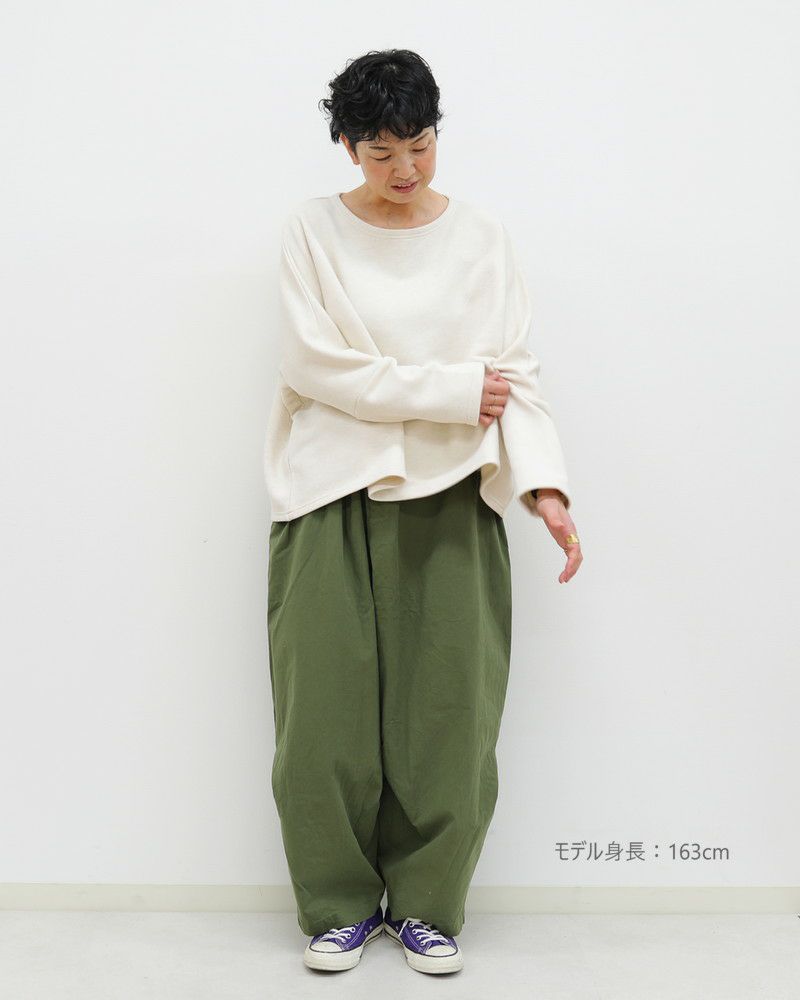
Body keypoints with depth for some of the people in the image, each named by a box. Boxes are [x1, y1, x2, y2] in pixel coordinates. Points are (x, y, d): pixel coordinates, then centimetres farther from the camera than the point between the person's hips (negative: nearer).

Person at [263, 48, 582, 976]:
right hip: (336, 497, -1)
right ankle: (341, 901, 19)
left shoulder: (482, 237, 6)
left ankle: (425, 904, 19)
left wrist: (544, 484, -13)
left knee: (447, 707, 1)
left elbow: (515, 373, 1)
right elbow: (317, 366, -8)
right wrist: (452, 390, -11)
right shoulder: (313, 229, 2)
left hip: (450, 499, 1)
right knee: (328, 707, 0)